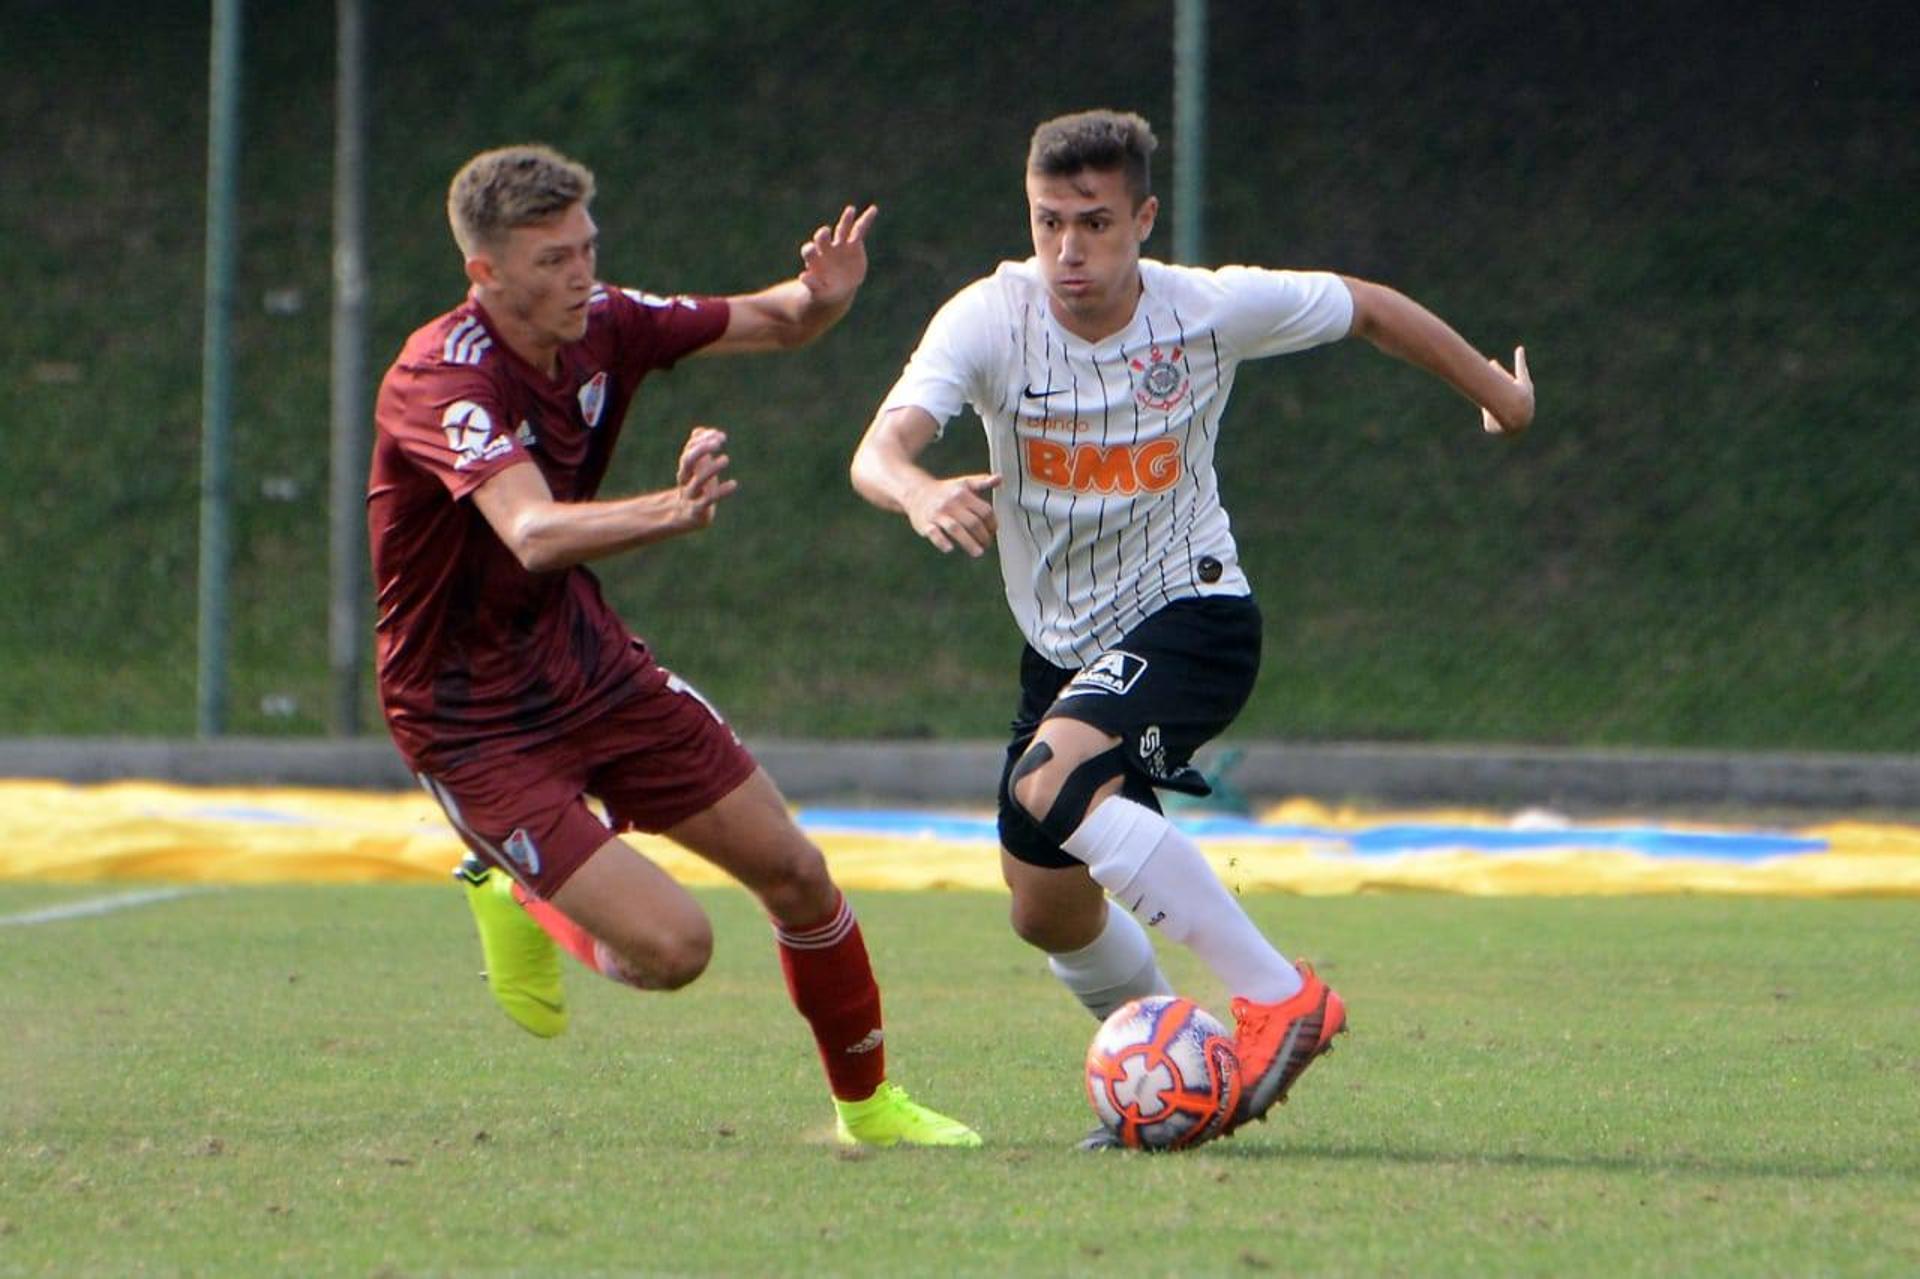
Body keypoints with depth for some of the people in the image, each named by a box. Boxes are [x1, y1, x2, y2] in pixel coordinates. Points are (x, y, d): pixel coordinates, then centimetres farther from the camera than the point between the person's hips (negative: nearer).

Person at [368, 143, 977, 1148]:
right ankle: (521, 899, 14)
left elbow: (768, 324, 8)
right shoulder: (443, 379, -28)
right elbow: (534, 535, -45)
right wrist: (672, 512, -63)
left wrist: (823, 296, -17)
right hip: (472, 722, -7)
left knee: (794, 874, 7)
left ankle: (867, 1103, 30)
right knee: (672, 945, -17)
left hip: (590, 667, 7)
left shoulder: (600, 328, -6)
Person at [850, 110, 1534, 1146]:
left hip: (1189, 613, -4)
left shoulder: (1212, 309, -15)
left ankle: (1277, 998, -29)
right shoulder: (992, 318, -16)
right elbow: (876, 450, -31)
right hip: (1061, 645, 4)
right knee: (1047, 912, 10)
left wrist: (1498, 392, 17)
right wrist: (920, 494, -55)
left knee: (1049, 788, -31)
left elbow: (1368, 308, 4)